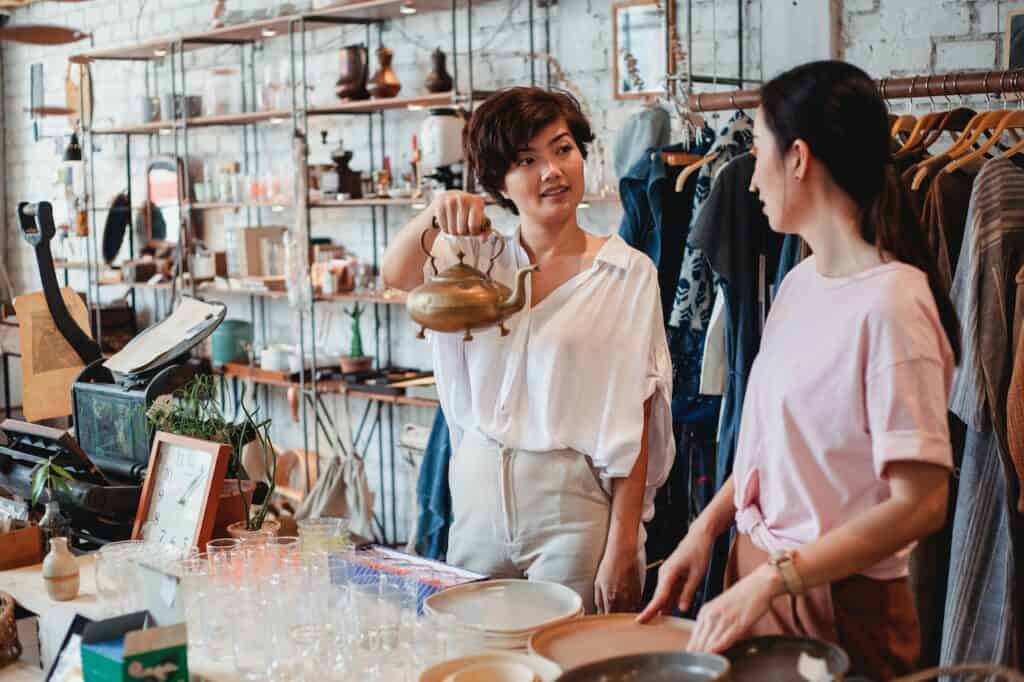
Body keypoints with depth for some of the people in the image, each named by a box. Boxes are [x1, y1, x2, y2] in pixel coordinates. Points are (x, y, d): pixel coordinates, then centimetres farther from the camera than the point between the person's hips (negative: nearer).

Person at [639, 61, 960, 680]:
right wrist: (706, 530, 2)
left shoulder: (891, 304, -21)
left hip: (841, 607, -7)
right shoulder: (801, 283, 4)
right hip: (756, 576, 7)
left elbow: (919, 503, -23)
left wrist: (769, 580, -23)